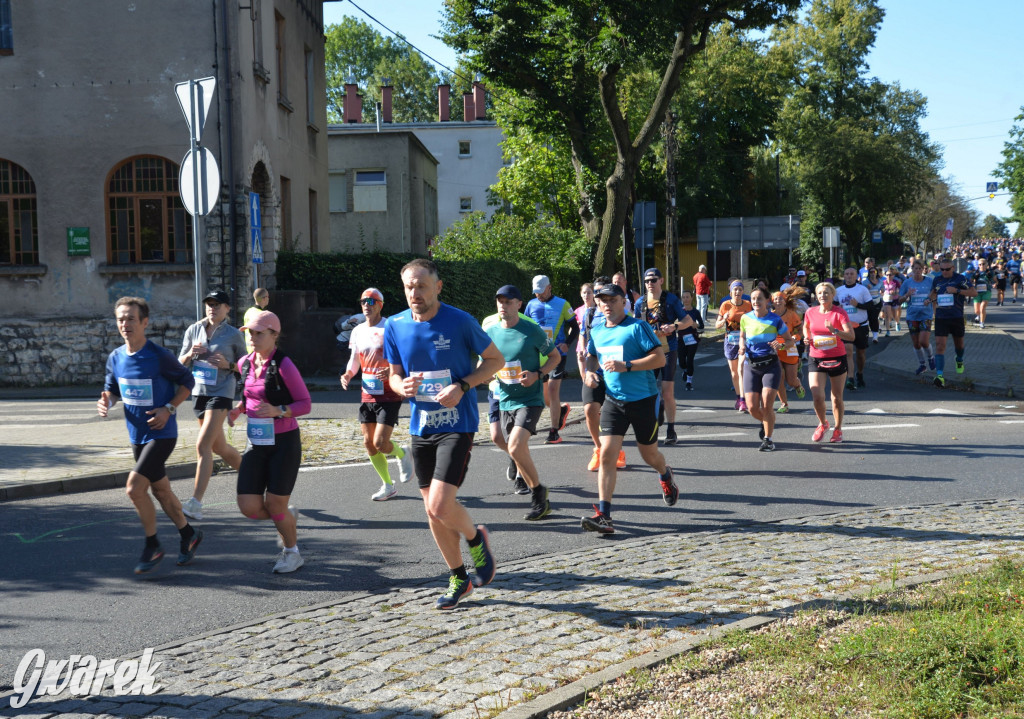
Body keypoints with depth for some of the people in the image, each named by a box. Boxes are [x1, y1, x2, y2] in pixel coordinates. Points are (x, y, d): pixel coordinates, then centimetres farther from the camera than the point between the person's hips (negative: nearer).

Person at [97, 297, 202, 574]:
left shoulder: (160, 356, -16)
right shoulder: (115, 358, 0)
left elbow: (187, 381, -5)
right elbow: (112, 389, 14)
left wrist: (169, 409, -16)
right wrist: (106, 402, -9)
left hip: (161, 434, -7)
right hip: (137, 435, 7)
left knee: (135, 487, -16)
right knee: (160, 490, 17)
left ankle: (152, 546, 2)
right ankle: (189, 535, 36)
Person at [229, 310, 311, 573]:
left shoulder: (283, 365, -13)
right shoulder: (245, 363, 5)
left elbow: (305, 403, -9)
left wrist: (279, 410, -26)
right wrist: (239, 408, 1)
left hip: (284, 442, -5)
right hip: (257, 443, 6)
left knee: (275, 505, -2)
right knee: (248, 507, -4)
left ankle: (292, 552, 25)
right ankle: (288, 516, 29)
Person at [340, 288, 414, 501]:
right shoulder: (357, 331, 9)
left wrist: (392, 371, -28)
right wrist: (347, 375, 0)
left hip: (389, 396, -6)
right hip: (367, 396, 6)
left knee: (380, 444, -12)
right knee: (368, 443, 6)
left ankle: (403, 454, 23)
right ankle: (388, 485, 22)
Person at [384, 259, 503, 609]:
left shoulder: (460, 321, -11)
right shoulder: (395, 326, 2)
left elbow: (495, 360, -2)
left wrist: (462, 386, -16)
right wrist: (402, 386, -11)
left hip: (457, 424, -5)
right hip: (421, 426, 5)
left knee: (440, 505, -17)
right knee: (432, 510, 9)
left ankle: (476, 538, 16)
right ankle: (458, 579, 27)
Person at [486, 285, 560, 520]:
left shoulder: (532, 331, -8)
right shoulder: (490, 332, 3)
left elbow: (555, 357, 2)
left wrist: (537, 374, -15)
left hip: (530, 399, -6)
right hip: (505, 401, 6)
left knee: (515, 447, -23)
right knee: (518, 452, 10)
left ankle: (538, 491, -2)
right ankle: (541, 500, 26)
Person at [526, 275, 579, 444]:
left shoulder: (562, 305, -1)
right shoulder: (531, 305, 9)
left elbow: (575, 328, 3)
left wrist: (567, 344, -14)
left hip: (557, 353, -5)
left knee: (552, 390, -12)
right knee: (542, 394, 8)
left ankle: (554, 432, -5)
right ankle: (562, 410, 39)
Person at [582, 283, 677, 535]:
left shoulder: (637, 327, -11)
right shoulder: (597, 330, 8)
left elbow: (660, 358, -16)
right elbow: (592, 355, 26)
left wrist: (626, 366, -24)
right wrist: (590, 371, 4)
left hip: (643, 400, -4)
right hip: (613, 401, 4)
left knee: (649, 454, 13)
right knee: (607, 454, -11)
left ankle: (666, 477, 50)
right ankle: (603, 514, -12)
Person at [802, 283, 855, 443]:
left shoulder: (839, 312, -8)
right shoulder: (810, 312, 2)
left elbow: (851, 336, -17)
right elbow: (806, 327, 24)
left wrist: (834, 330, -32)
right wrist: (807, 338, 4)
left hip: (837, 359, -2)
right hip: (816, 359, 2)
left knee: (837, 397, 7)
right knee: (817, 396, -12)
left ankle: (838, 430, 27)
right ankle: (823, 424, 17)